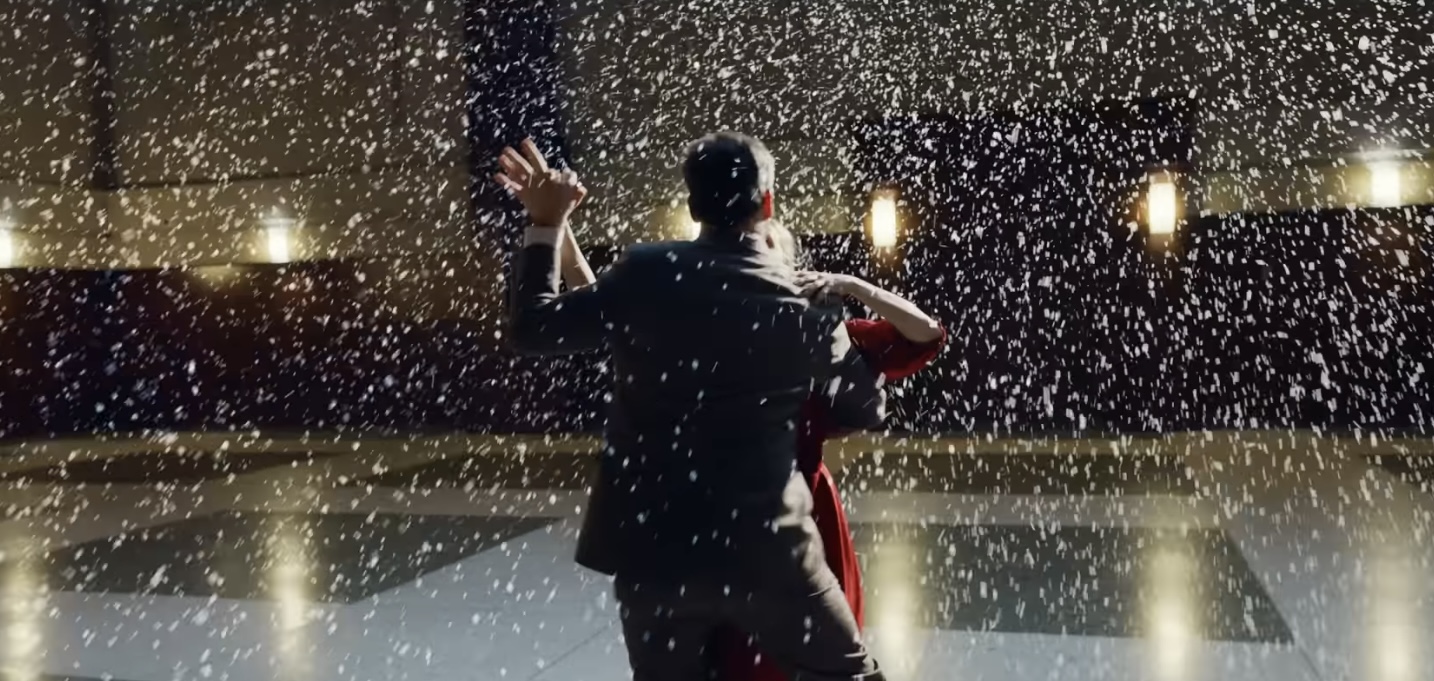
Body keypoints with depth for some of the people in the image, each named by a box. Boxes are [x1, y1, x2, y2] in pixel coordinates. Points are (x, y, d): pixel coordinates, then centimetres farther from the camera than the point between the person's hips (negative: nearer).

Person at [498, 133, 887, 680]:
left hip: (649, 547, 2)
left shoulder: (644, 274, -8)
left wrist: (546, 225, 12)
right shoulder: (808, 311, -5)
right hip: (764, 549, -1)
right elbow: (866, 409, 10)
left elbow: (531, 329, 3)